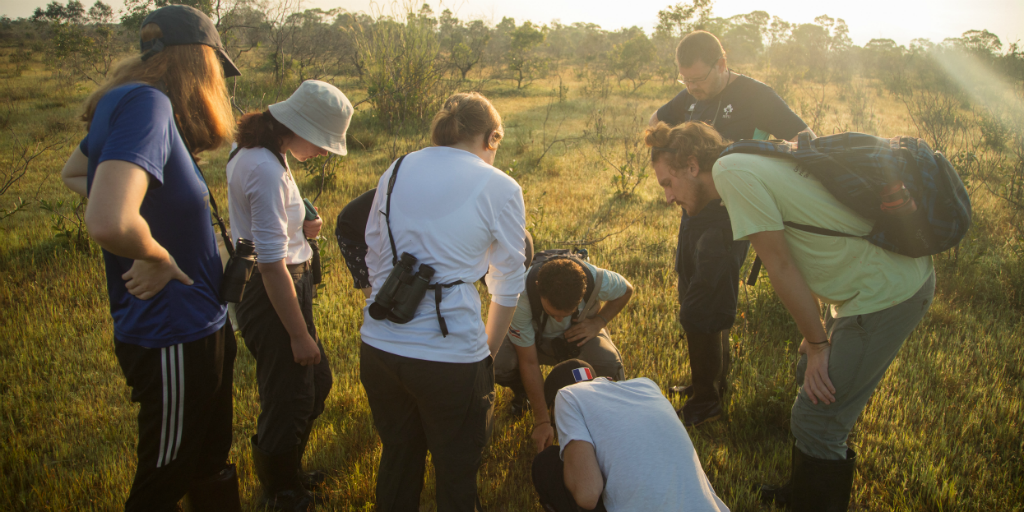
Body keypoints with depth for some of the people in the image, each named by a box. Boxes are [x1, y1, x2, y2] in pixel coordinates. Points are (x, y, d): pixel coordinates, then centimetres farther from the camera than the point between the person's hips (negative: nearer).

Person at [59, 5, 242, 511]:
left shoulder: (123, 104, 5)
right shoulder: (145, 104, -23)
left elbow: (72, 174, 24)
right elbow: (108, 223, -39)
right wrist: (156, 257, -19)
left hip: (196, 325, 9)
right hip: (173, 340, -9)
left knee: (210, 466, 24)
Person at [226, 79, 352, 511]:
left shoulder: (252, 153, 6)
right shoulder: (267, 170, -25)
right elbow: (271, 265, -26)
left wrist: (298, 229, 3)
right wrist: (299, 335, -19)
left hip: (265, 291, 10)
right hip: (273, 297, -10)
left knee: (316, 383, 23)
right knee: (289, 401, 7)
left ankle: (287, 475, 43)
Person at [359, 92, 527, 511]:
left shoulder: (395, 172, 8)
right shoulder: (500, 188, -4)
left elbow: (373, 256, 15)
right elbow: (507, 287, 2)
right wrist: (487, 351, 15)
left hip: (378, 348, 5)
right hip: (451, 356, -4)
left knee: (397, 458, 26)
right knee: (457, 475, 17)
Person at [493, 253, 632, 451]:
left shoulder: (597, 280, -35)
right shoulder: (520, 296, -38)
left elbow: (626, 290, -8)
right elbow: (528, 362, -30)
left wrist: (598, 322, -23)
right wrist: (542, 421, -28)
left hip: (580, 332, 1)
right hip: (535, 336, 0)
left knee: (609, 368, -33)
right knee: (498, 366, -33)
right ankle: (523, 391, 6)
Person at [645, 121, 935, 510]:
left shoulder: (729, 170, -16)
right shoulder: (751, 162, 12)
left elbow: (781, 267, -16)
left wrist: (817, 344, -7)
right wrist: (814, 343, 12)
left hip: (887, 294, -10)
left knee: (815, 422, -3)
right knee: (813, 380, 24)